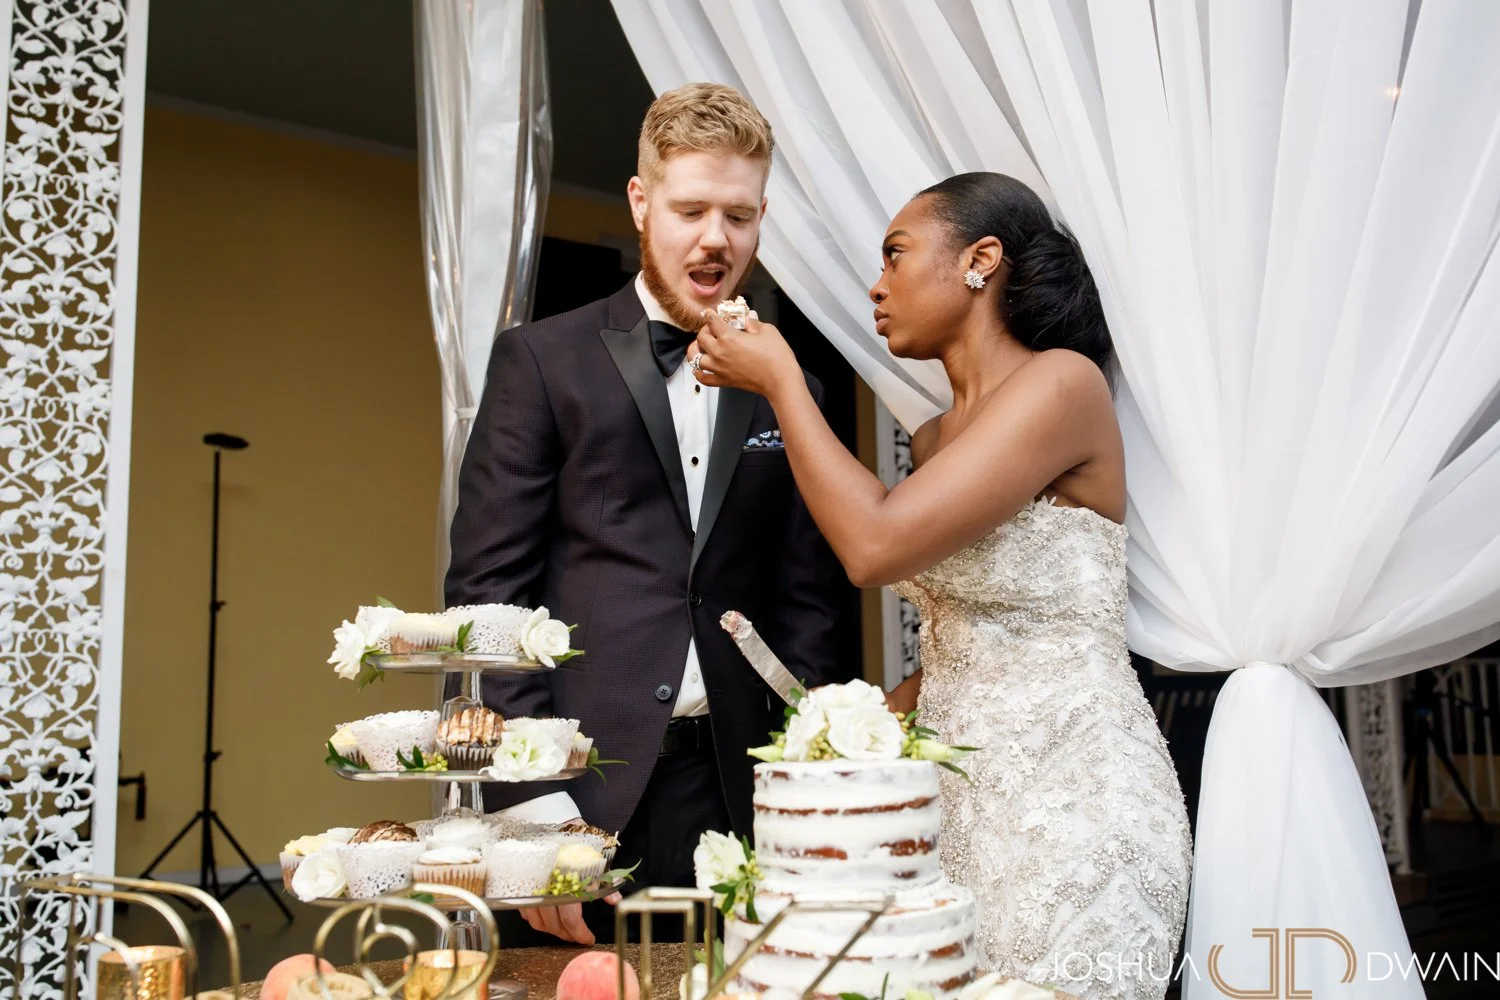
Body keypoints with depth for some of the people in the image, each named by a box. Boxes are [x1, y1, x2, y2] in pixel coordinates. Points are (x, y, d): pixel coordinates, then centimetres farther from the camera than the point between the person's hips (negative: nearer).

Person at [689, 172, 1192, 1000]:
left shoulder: (1062, 381, -13)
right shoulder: (935, 440, 13)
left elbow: (874, 546, -22)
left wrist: (779, 379, -11)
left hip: (1068, 800, -7)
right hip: (960, 796, 8)